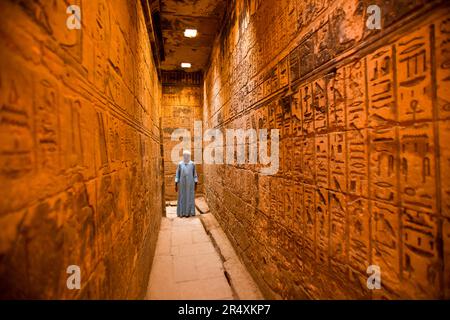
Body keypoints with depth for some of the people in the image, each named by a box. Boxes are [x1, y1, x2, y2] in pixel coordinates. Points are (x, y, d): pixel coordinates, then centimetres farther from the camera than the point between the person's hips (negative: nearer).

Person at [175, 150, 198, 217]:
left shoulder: (192, 164, 0)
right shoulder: (180, 164, 2)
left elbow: (195, 174, 3)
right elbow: (177, 174, 3)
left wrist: (196, 184, 0)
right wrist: (176, 184, -2)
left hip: (190, 183, -1)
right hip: (182, 183, 1)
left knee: (190, 197, 1)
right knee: (182, 197, 3)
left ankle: (188, 212, 10)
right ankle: (182, 212, 13)